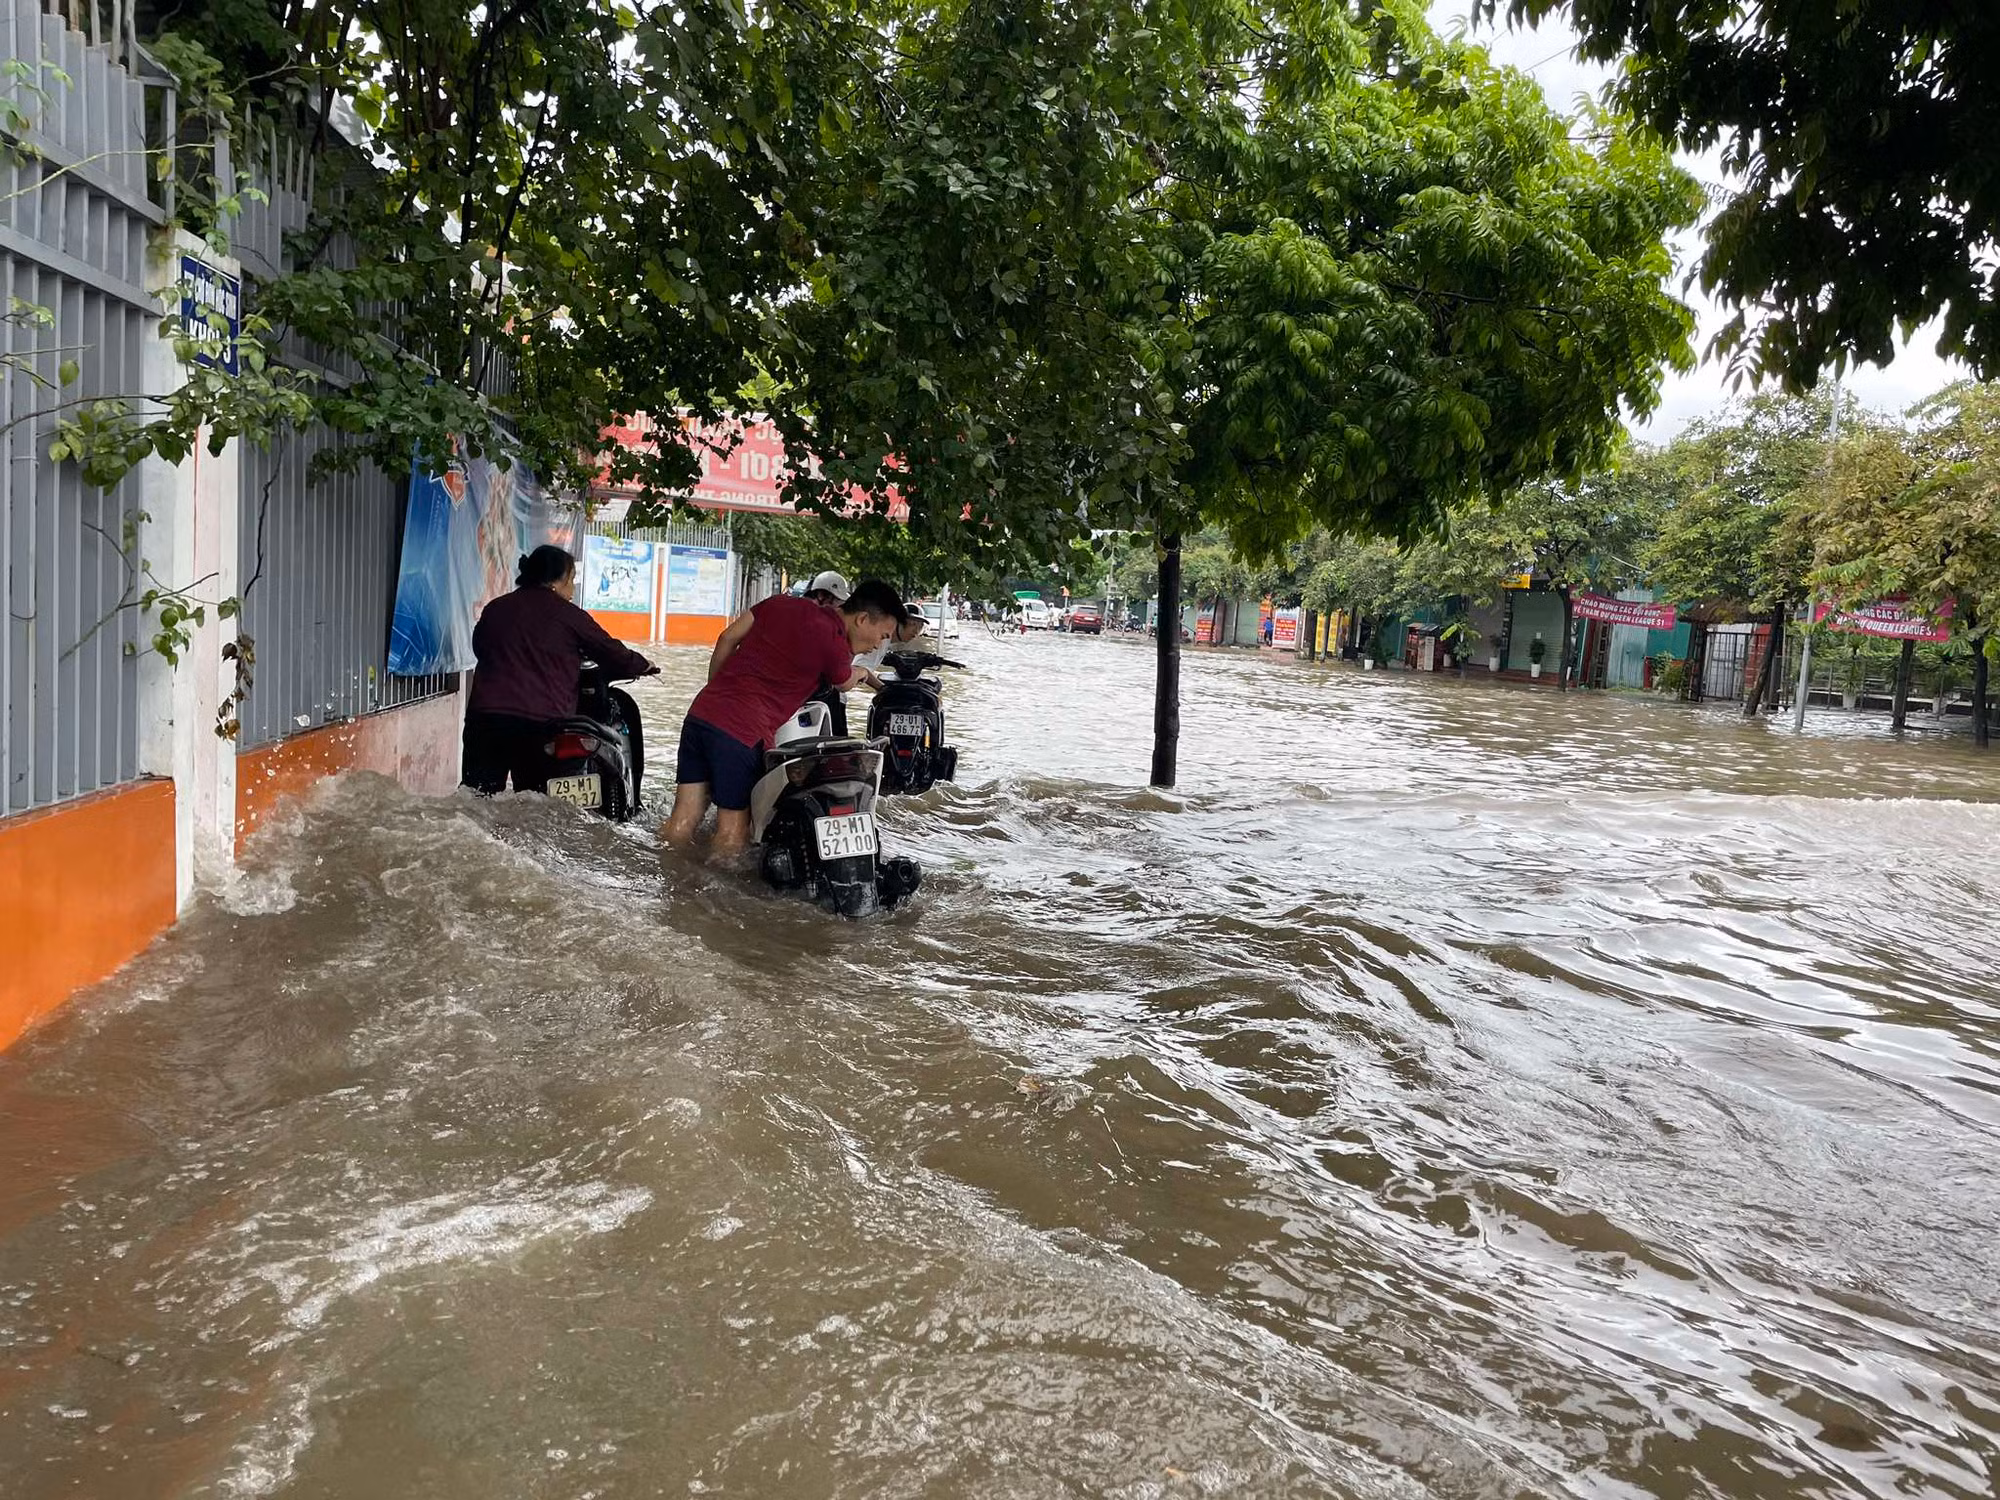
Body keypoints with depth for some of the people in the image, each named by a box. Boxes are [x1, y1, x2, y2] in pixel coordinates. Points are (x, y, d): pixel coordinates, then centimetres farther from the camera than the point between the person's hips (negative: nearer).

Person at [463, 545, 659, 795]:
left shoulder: (495, 608, 15)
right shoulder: (568, 615, 2)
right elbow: (611, 652, 9)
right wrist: (643, 666, 28)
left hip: (484, 713, 3)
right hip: (540, 722, -3)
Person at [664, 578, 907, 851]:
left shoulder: (782, 602, 11)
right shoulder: (836, 647, -7)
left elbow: (728, 639, 16)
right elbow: (845, 683, 15)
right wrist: (861, 673, 39)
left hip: (702, 709, 7)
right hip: (743, 732, -7)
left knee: (682, 822, 10)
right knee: (733, 829, 5)